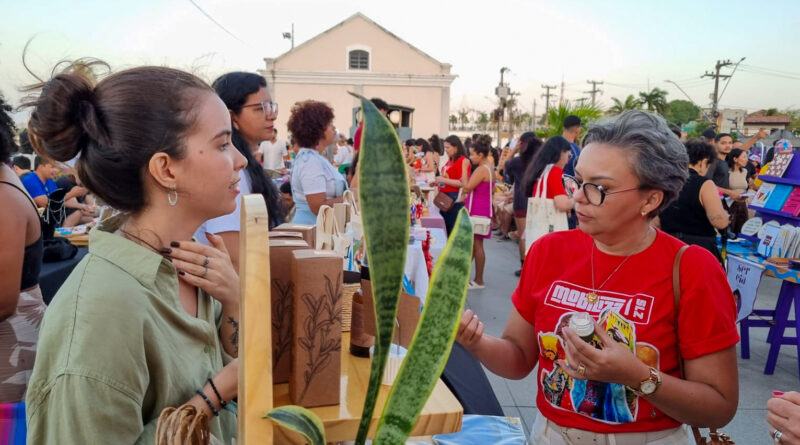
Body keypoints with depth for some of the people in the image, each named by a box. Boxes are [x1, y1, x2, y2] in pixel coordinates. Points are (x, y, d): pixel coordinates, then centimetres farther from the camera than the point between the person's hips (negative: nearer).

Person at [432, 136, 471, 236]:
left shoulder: (463, 161, -10)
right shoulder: (450, 161, 13)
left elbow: (463, 183, -17)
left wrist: (444, 180, -15)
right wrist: (438, 182, 12)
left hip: (455, 200, -8)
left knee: (453, 231, -4)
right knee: (444, 230, 12)